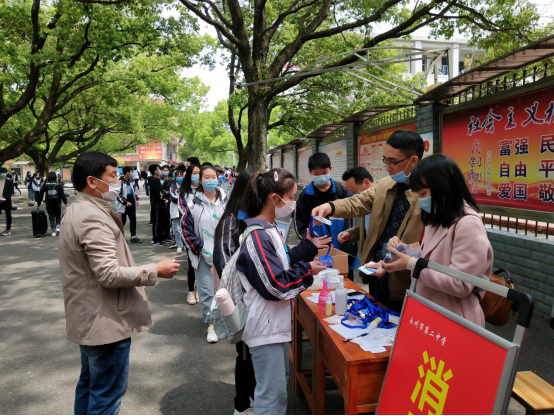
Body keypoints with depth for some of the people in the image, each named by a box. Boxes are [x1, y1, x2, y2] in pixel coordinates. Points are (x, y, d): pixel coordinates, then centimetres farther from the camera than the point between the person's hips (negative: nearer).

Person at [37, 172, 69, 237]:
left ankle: (53, 232, 1)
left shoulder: (45, 185, 3)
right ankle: (58, 227, -3)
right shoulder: (58, 184, 1)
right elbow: (62, 194, -4)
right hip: (57, 203, 0)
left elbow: (40, 194, 2)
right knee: (58, 216, 17)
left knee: (51, 217, 6)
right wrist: (65, 203, -2)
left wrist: (38, 204, 8)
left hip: (49, 203, 0)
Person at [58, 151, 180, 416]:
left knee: (90, 385, 24)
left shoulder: (78, 212, 12)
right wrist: (155, 271, -20)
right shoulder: (93, 218, -23)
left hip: (89, 318, 11)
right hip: (105, 322, -11)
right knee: (107, 393, 2)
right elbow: (110, 274, -27)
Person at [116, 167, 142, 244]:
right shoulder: (121, 182, -15)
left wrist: (137, 199, 9)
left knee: (133, 220, 4)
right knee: (123, 221, 4)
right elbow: (118, 195, -16)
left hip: (132, 204, 7)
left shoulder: (130, 181, 10)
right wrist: (126, 202, -19)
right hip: (124, 205, -7)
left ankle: (133, 237, 7)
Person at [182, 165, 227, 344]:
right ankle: (211, 324, 15)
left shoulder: (226, 202, 0)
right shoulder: (194, 203, -6)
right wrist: (200, 249, -8)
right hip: (203, 255, -2)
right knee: (207, 291, 1)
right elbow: (187, 228, -2)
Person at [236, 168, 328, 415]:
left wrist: (308, 246, 8)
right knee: (273, 391, 4)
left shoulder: (269, 229, 6)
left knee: (279, 381, 25)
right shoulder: (257, 236, -26)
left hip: (274, 320, 11)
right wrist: (307, 271, -15)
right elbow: (276, 286, -27)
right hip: (265, 324, -10)